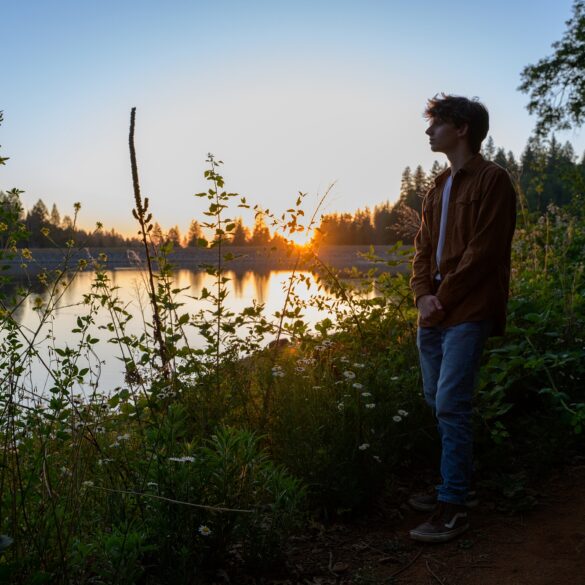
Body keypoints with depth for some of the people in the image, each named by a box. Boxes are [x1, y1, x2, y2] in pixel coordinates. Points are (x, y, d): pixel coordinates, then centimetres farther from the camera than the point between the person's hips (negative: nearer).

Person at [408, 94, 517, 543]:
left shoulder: (492, 180, -6)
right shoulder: (439, 187, 19)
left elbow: (484, 250, -14)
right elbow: (424, 247, 14)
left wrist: (443, 298, -12)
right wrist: (423, 294, -3)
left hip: (467, 313, -8)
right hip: (434, 315, 8)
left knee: (451, 406, -11)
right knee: (439, 403, 12)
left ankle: (453, 510, -2)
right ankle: (452, 488, 25)